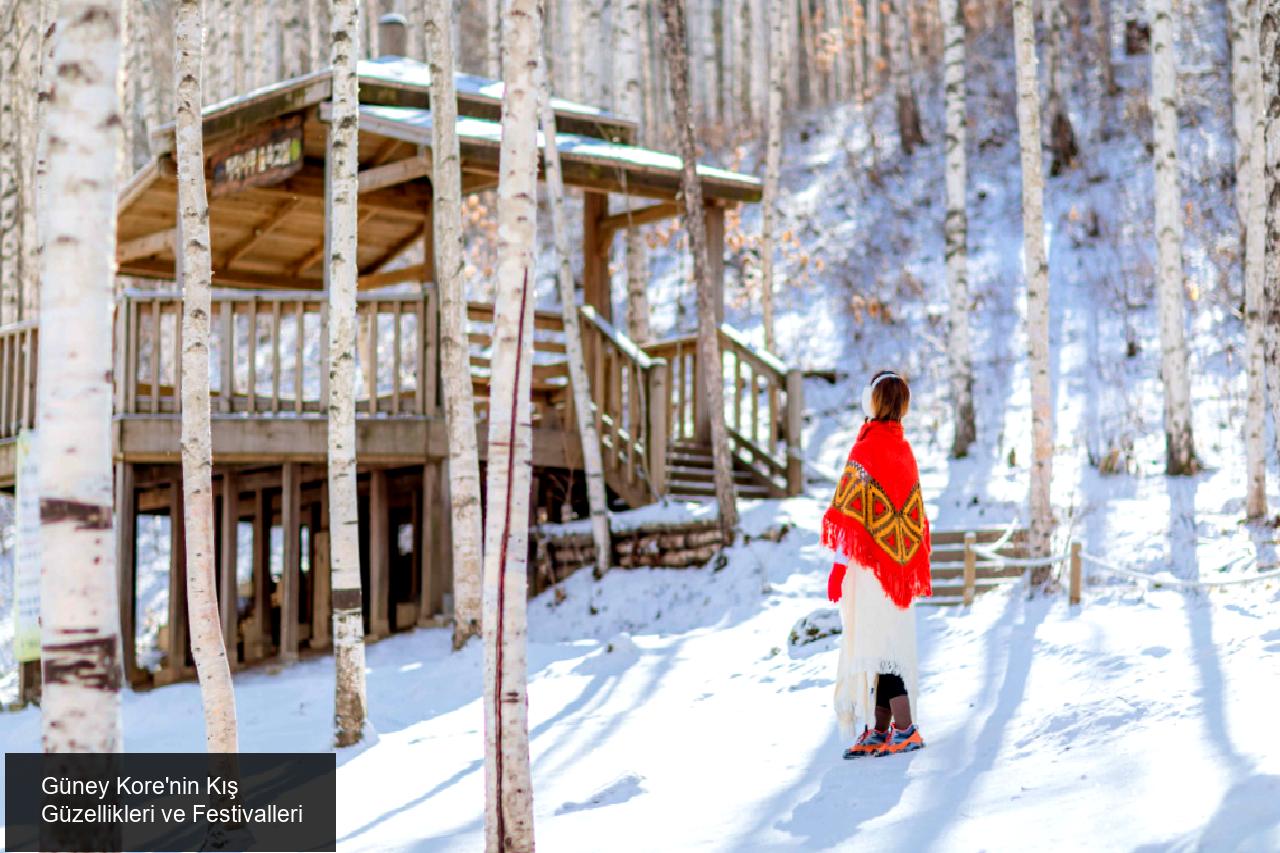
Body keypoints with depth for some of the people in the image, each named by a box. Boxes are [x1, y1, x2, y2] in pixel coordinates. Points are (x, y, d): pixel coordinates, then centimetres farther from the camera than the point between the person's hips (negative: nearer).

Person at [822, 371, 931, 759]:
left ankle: (905, 729, -10)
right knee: (887, 643, 10)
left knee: (873, 642, -6)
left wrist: (839, 564, -12)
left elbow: (849, 513, -15)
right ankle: (881, 730, 12)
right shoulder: (904, 449, 10)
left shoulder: (866, 449, -13)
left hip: (869, 565, -8)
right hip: (897, 566, 8)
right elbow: (915, 515, 14)